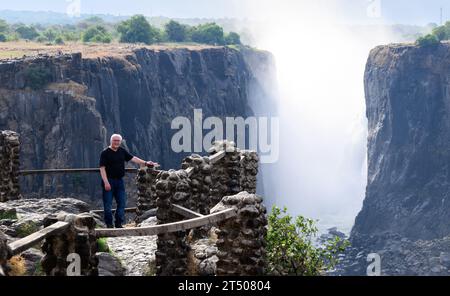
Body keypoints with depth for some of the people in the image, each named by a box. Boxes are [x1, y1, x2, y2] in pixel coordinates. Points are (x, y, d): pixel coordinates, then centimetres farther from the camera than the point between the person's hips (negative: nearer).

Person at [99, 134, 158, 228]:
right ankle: (109, 224, 7)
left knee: (122, 203, 6)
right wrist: (106, 182, -18)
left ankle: (119, 223, 15)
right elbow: (102, 168, -10)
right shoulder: (105, 153, -6)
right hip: (109, 181, -6)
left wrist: (145, 163, 1)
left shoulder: (122, 151, 11)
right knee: (108, 204, -2)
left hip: (119, 181, 6)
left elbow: (133, 158, 11)